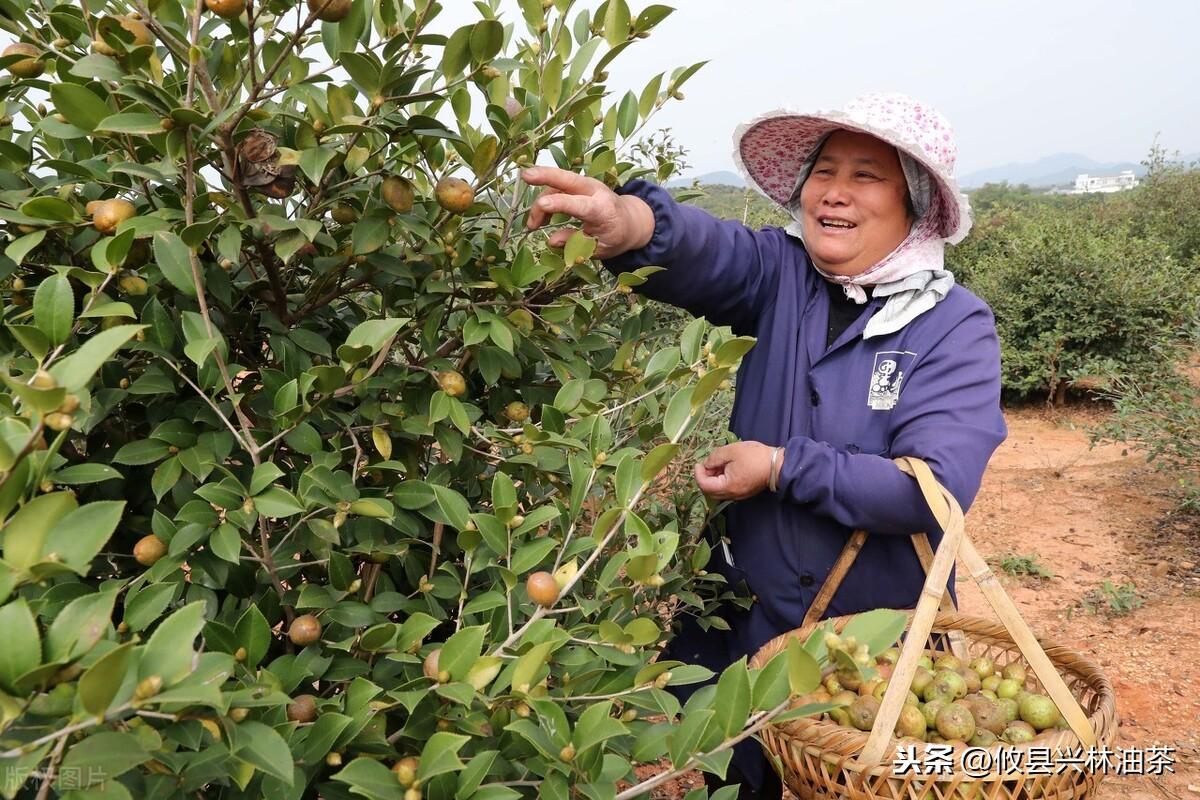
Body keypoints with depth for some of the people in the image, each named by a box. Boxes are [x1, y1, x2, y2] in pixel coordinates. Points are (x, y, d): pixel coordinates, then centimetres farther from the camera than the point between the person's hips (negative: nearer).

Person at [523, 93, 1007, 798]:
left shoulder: (956, 325, -12)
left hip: (880, 642, -2)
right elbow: (704, 251, -28)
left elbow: (936, 486, -24)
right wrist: (627, 222, -49)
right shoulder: (780, 275, -6)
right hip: (740, 625, 3)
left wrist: (783, 467, -22)